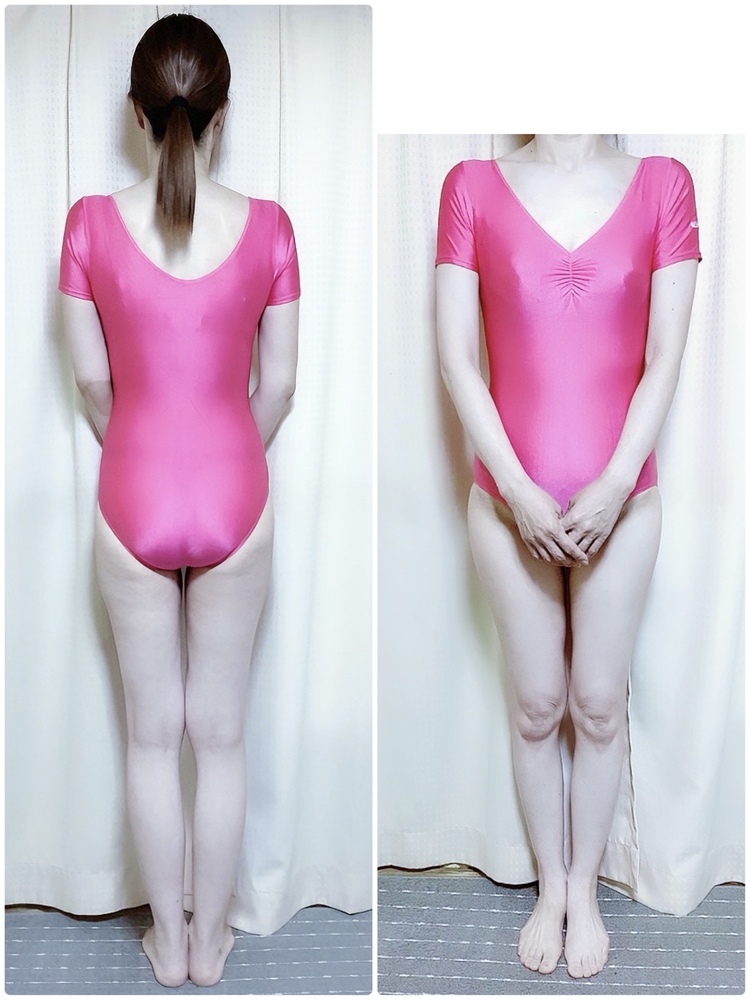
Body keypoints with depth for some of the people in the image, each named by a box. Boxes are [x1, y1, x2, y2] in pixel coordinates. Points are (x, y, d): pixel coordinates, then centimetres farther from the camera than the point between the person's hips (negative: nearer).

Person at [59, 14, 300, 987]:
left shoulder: (93, 224, -9)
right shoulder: (267, 227, -8)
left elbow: (92, 380, 0)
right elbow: (278, 386, -1)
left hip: (135, 500, 0)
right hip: (235, 500, 0)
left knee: (153, 733, 16)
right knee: (221, 733, 15)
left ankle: (168, 938, 32)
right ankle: (211, 937, 32)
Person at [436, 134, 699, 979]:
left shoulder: (662, 184, 1)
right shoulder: (473, 187, -1)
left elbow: (665, 356, -3)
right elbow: (456, 356, -5)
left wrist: (615, 483, -12)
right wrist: (516, 488, -13)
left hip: (620, 501, 1)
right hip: (510, 502, 0)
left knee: (600, 706, 11)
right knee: (536, 706, 12)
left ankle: (584, 889, 33)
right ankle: (549, 884, 34)